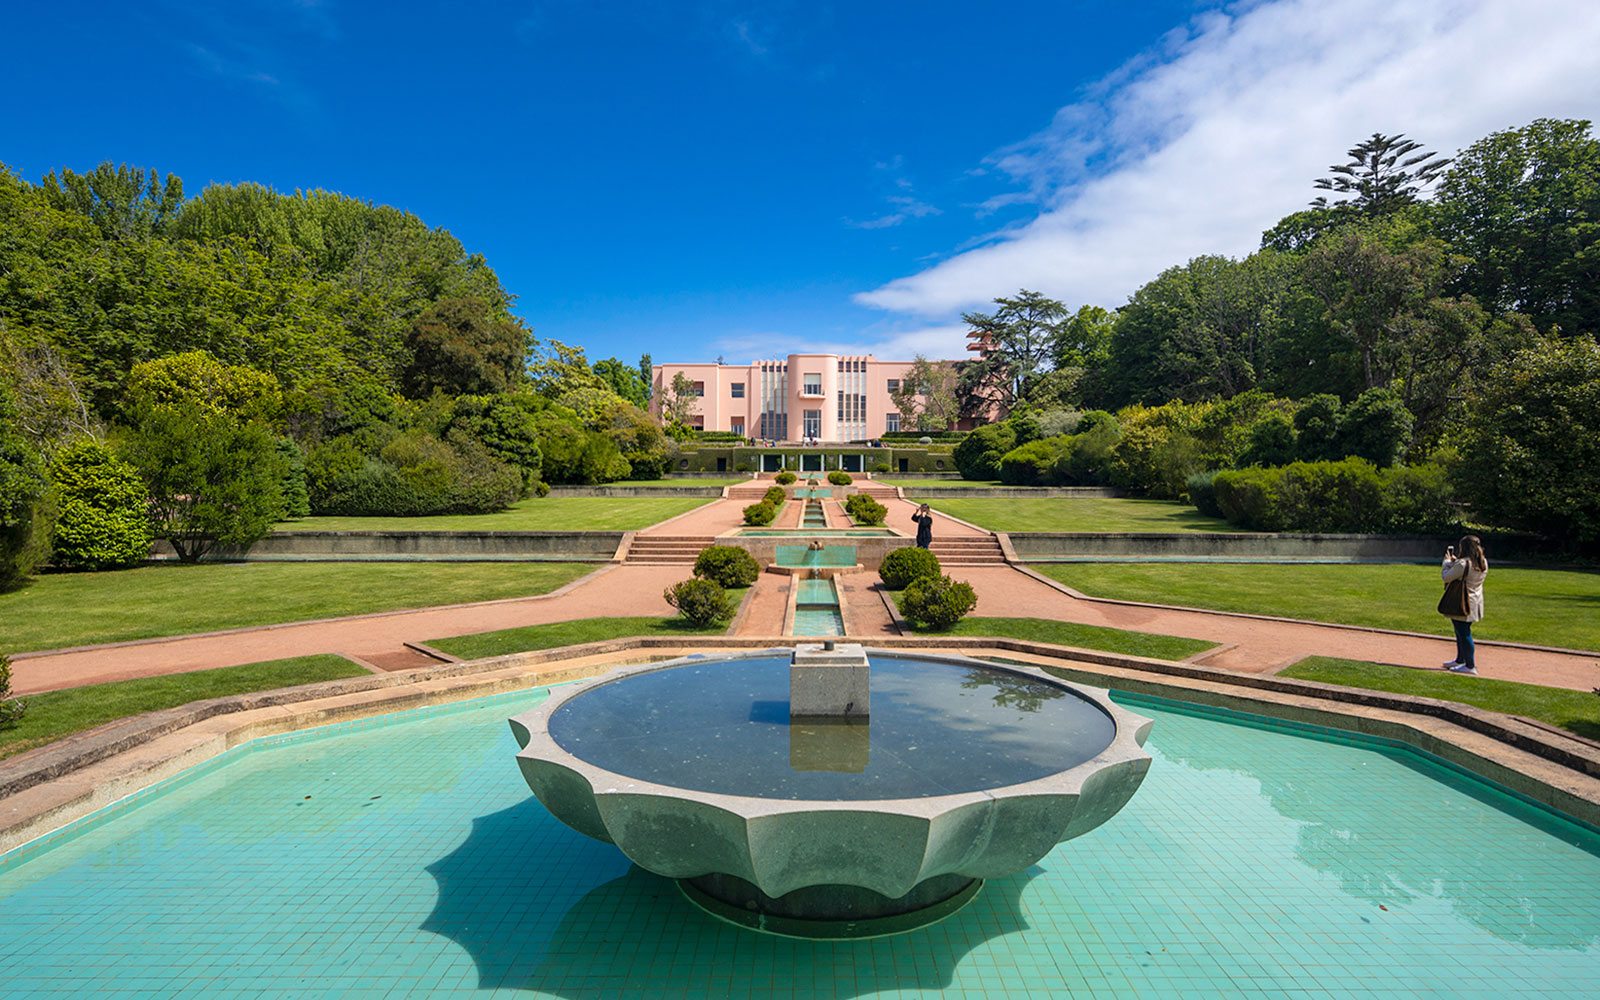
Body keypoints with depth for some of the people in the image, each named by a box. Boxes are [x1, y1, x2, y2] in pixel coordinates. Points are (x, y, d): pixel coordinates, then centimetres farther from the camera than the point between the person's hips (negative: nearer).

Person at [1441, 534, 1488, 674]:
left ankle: (1470, 666, 1)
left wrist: (1447, 561, 2)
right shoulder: (1483, 563, 6)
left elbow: (1446, 577, -12)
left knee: (1463, 633, -2)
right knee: (1463, 632, 20)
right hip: (1475, 603, 9)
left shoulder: (1463, 564, -21)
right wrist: (1455, 561, 15)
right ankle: (1460, 660, 31)